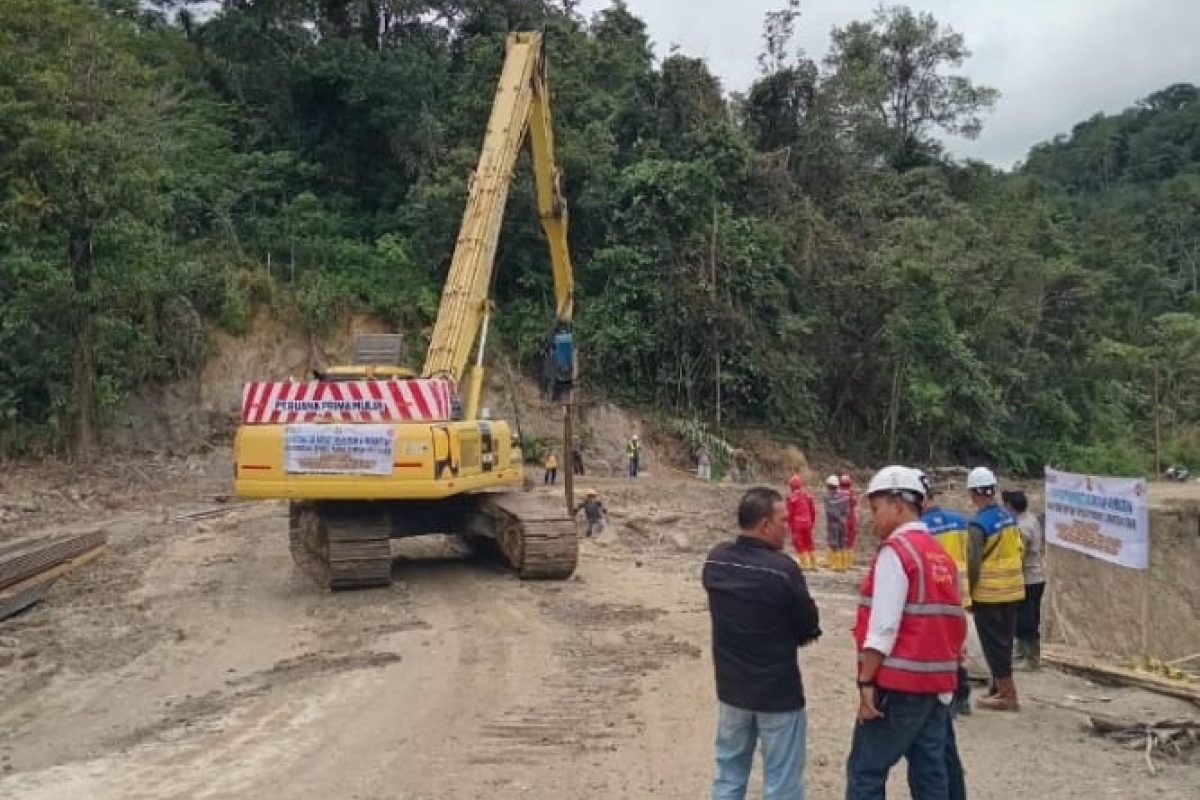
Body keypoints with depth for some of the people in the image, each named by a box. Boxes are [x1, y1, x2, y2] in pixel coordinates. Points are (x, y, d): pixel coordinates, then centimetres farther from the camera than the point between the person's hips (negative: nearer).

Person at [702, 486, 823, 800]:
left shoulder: (715, 561, -5)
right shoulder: (782, 569, -22)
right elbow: (810, 627, -9)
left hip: (731, 686, 6)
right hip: (778, 690, -6)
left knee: (729, 775, 19)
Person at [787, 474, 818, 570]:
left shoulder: (791, 496, -11)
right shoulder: (807, 494, 5)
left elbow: (790, 512, -10)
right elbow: (813, 509, 9)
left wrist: (789, 524, 0)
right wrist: (812, 521, 19)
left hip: (797, 523, -5)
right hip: (807, 522, 5)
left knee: (799, 543, 4)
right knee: (809, 543, 14)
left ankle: (804, 563, 2)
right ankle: (813, 563, 16)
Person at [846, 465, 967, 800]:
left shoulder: (895, 550, -11)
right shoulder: (941, 555, 13)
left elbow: (884, 625, -17)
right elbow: (955, 622, 13)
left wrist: (866, 681, -14)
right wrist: (948, 666, 17)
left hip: (898, 683, -8)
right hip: (937, 684, 8)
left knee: (865, 773, 1)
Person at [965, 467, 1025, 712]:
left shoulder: (978, 523, -17)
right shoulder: (1009, 517, 4)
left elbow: (973, 562, -18)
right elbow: (1017, 551, 11)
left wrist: (968, 592, -7)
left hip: (988, 593, -7)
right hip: (1012, 590, 7)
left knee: (994, 644, 2)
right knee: (1004, 641, 17)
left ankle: (1008, 694, 4)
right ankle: (998, 688, 28)